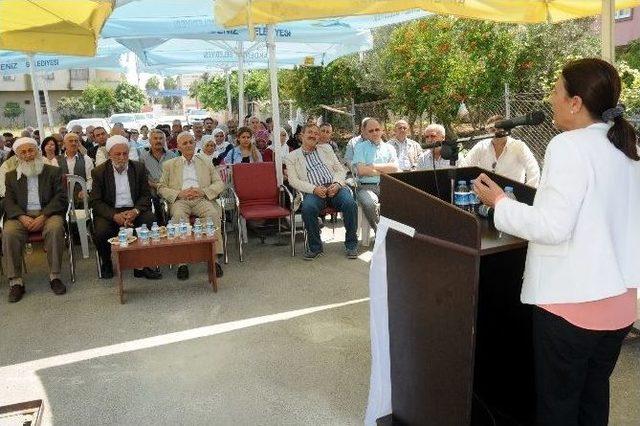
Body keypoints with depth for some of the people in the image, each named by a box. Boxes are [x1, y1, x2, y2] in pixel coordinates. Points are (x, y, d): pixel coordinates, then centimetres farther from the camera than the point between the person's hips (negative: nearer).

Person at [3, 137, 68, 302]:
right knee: (9, 233, -29)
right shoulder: (11, 176, 18)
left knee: (55, 228, -35)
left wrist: (43, 217, -14)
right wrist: (22, 217, -13)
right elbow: (9, 202, 8)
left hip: (48, 214, -2)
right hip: (21, 216, 2)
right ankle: (15, 281, -22)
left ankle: (54, 276, -24)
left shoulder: (53, 171, 11)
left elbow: (60, 197, 1)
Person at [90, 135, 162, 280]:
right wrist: (114, 216, -22)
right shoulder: (99, 172, 0)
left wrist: (135, 211, -17)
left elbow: (146, 195, 5)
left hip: (134, 210, 2)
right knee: (101, 231, -31)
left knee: (152, 222, -28)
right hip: (110, 212, -1)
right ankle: (106, 264, 2)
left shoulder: (139, 168, 6)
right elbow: (96, 202, -4)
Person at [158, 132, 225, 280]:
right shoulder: (169, 165, 21)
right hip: (180, 200, 0)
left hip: (202, 199, 1)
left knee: (213, 214, -33)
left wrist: (202, 191, -6)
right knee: (179, 216, -36)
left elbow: (219, 184, 13)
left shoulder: (206, 163, 23)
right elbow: (161, 188, 12)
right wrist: (179, 193, -7)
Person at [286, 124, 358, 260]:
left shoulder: (326, 148, 23)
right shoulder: (292, 156, 15)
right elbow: (294, 181, 2)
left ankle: (351, 244, -11)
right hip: (313, 191, -2)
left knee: (350, 203, -29)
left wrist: (337, 184, -6)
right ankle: (315, 247, -15)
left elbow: (340, 170, 17)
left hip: (335, 187, 2)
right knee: (307, 208, -35)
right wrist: (314, 189, -14)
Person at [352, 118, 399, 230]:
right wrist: (385, 170, 1)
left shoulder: (389, 148, 19)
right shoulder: (360, 147, 10)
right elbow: (361, 170, -6)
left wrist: (373, 166, -4)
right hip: (366, 186, -3)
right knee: (370, 202, -36)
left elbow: (395, 168, 2)